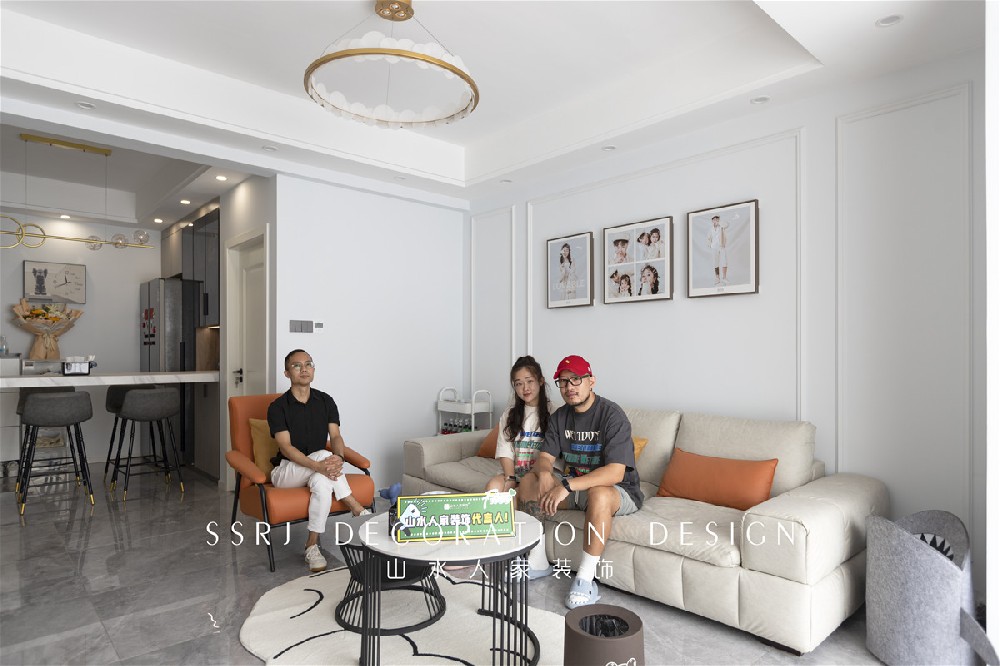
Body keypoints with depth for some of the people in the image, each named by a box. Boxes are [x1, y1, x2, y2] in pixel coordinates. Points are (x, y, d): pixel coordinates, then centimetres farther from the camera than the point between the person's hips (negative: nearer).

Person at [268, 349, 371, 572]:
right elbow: (286, 447, -20)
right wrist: (318, 465, -37)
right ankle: (356, 508, -26)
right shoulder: (278, 407, -9)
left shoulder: (326, 401, 2)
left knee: (322, 483, -34)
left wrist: (338, 457, -32)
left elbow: (335, 437, -7)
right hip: (286, 470, -3)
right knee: (322, 454, -33)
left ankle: (312, 545, -19)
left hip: (317, 470, 3)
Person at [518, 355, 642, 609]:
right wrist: (544, 473, -26)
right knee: (529, 481, -11)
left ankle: (585, 579, -25)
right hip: (574, 485, 7)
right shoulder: (560, 416, 1)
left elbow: (615, 473, -29)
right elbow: (545, 457, 0)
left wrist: (566, 487, -36)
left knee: (599, 494, -39)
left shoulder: (612, 415, -20)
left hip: (617, 490, -6)